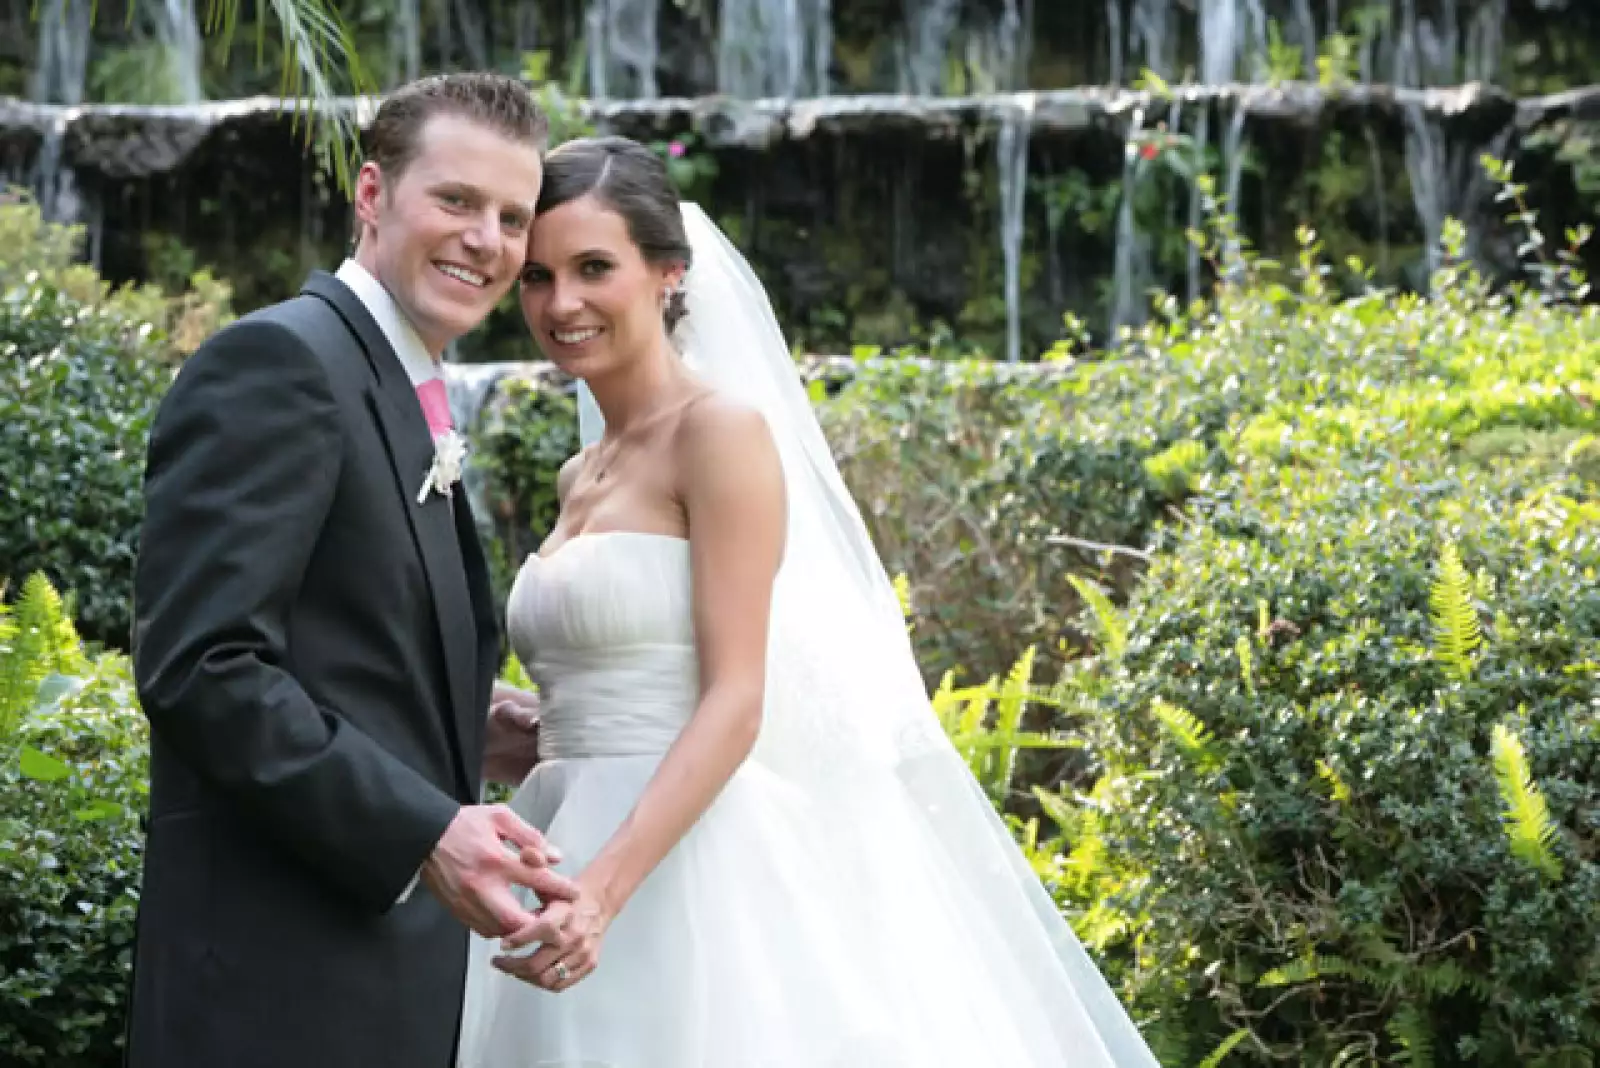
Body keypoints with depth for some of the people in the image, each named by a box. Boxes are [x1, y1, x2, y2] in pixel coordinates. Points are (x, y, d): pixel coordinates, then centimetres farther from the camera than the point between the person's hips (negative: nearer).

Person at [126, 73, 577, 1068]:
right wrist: (422, 833, -25)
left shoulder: (409, 401, 18)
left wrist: (463, 731, 7)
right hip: (282, 987, -9)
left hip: (393, 967, 9)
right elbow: (200, 665, -20)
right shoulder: (276, 363, -11)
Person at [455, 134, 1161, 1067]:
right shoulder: (582, 478, 15)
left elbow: (734, 704, -16)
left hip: (687, 875, -7)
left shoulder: (723, 431, -8)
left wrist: (603, 889, -25)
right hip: (571, 865, 7)